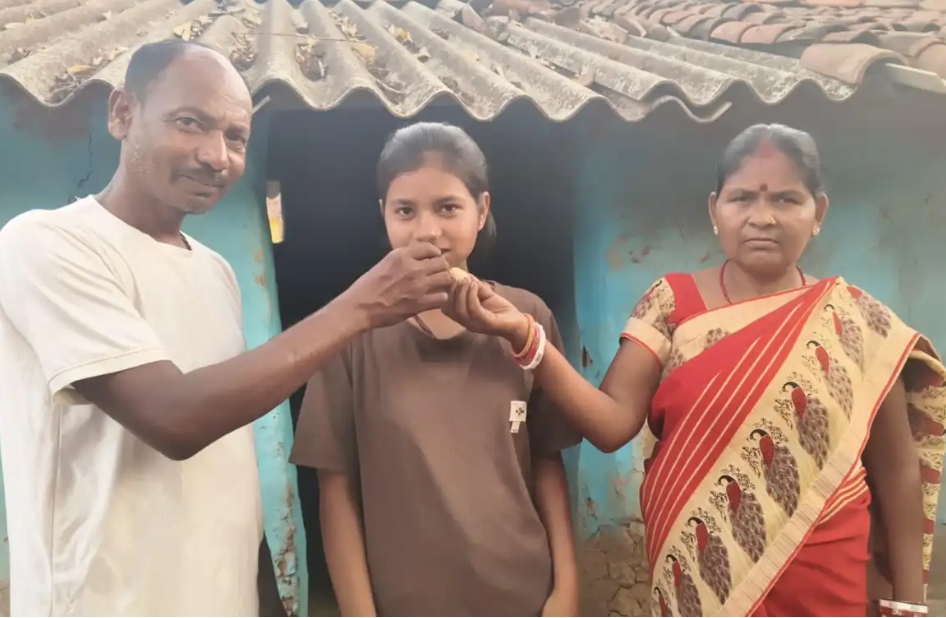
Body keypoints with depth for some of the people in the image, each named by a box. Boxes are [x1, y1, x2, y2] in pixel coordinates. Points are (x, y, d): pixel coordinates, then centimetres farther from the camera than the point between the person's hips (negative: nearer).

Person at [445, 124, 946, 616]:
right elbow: (613, 423, -15)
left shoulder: (859, 323, -4)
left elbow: (897, 469, 2)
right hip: (693, 576, 0)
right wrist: (524, 335, -28)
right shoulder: (673, 302, -5)